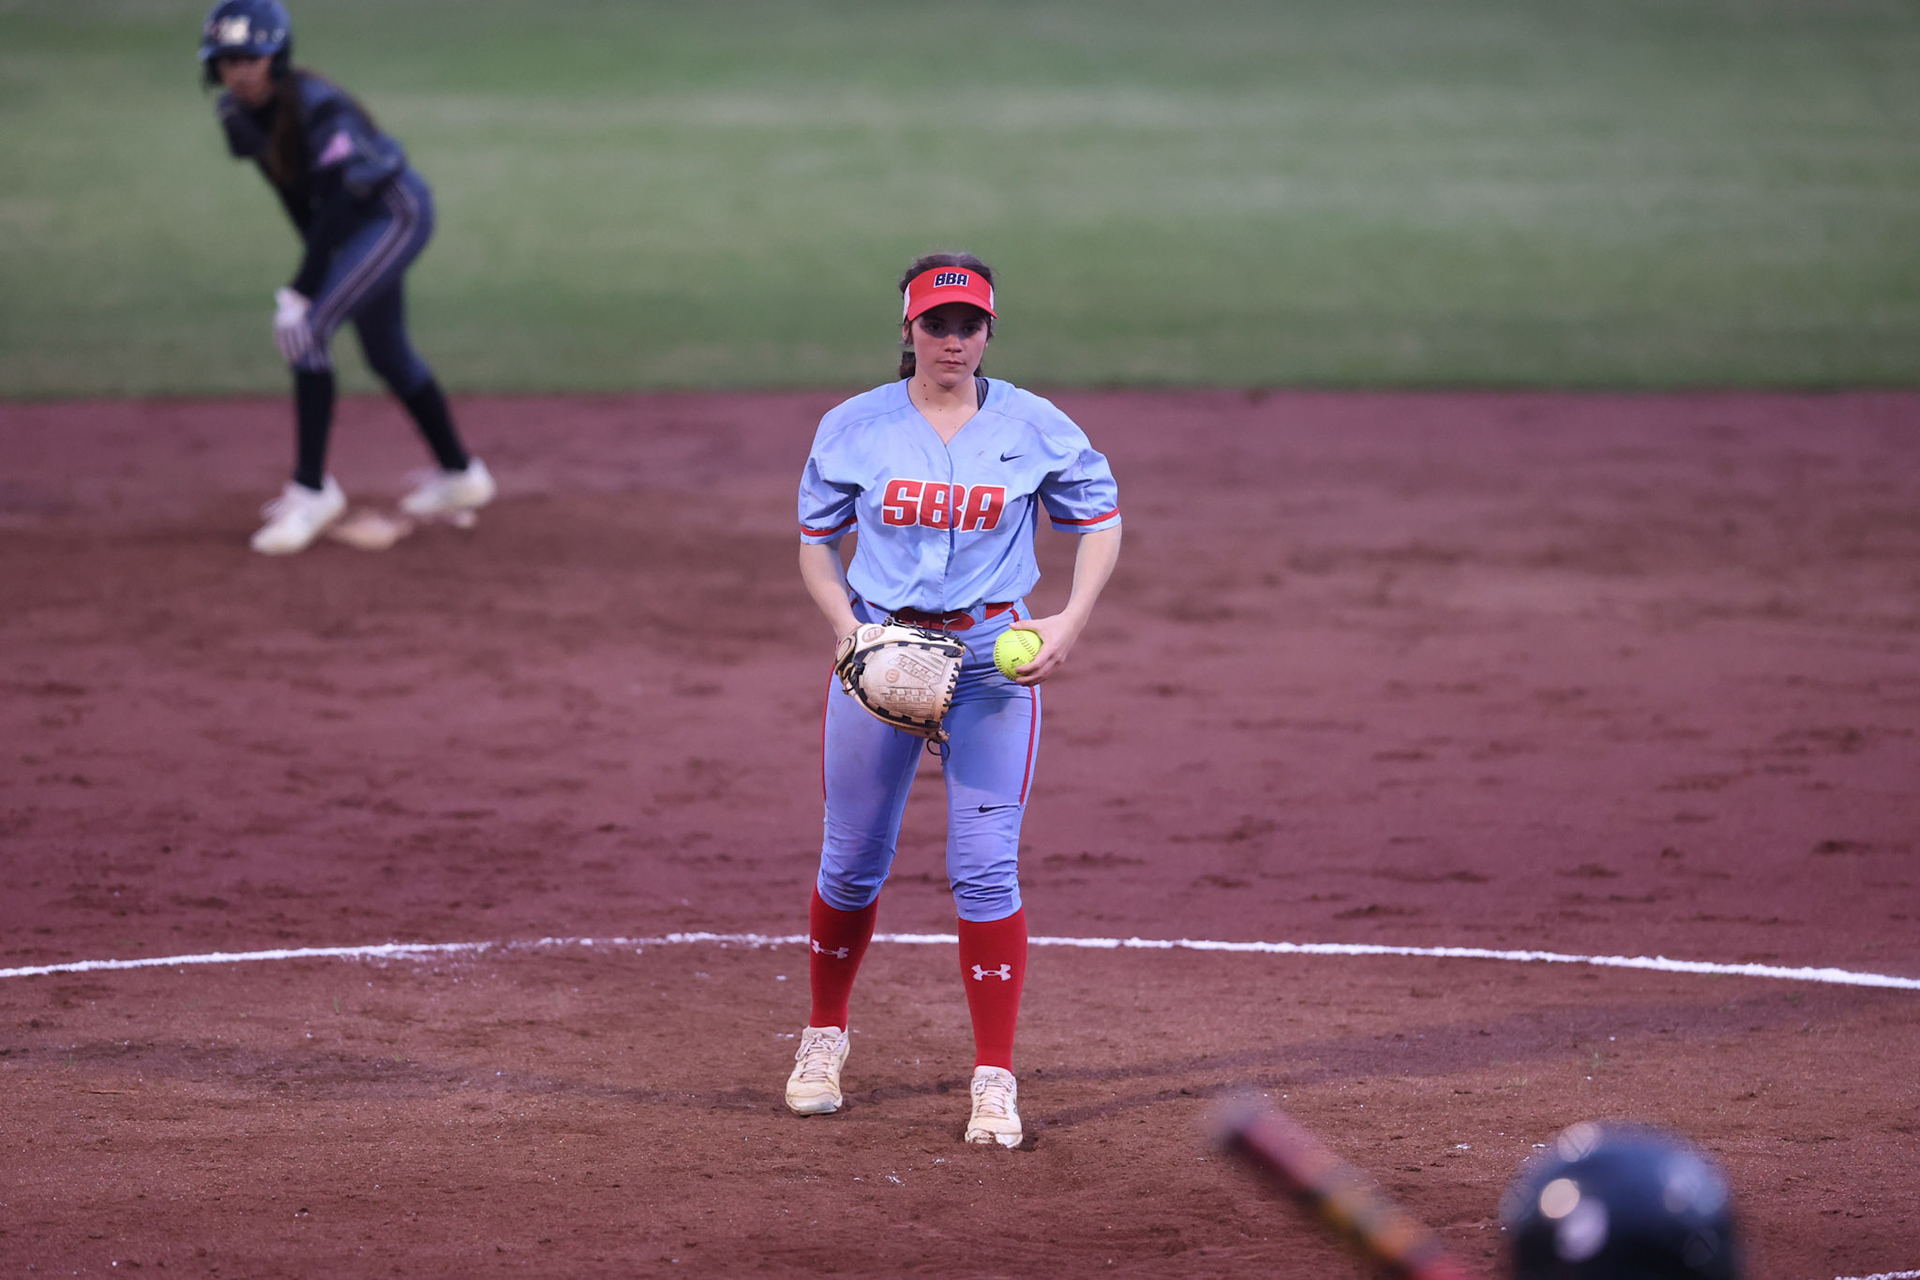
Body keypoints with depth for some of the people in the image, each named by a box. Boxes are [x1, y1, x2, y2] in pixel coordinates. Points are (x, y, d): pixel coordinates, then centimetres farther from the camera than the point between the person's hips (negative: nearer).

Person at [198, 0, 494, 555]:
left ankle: (311, 489, -15)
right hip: (355, 222, 9)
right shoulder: (237, 113, -8)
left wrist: (302, 290, -33)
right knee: (385, 353, 20)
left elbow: (337, 203, -32)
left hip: (396, 212, -9)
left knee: (304, 328, -20)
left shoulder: (317, 108, -31)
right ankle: (458, 474, 37)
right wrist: (317, 255, 10)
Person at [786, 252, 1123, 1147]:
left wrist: (1071, 621, -6)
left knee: (985, 867, -7)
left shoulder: (1035, 427, -2)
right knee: (852, 862, 10)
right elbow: (816, 544, 7)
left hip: (994, 658, -1)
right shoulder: (852, 428, 0)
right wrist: (846, 626, -11)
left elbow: (1099, 519, 8)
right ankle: (824, 1036, 33)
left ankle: (994, 1079, -1)